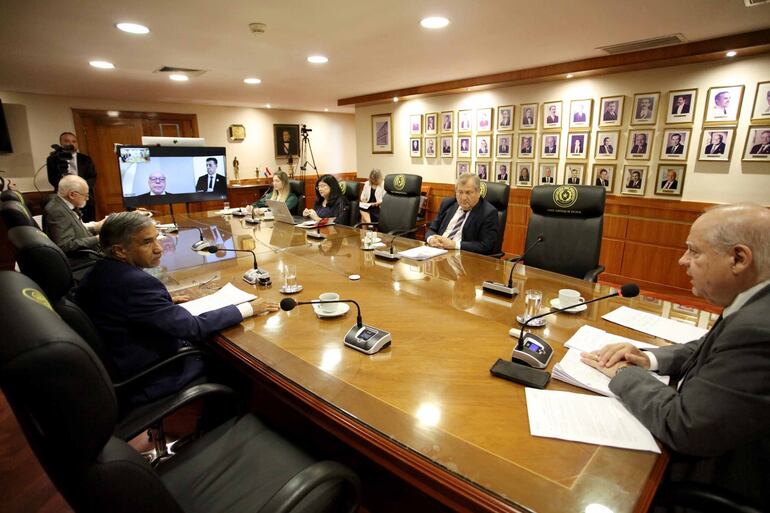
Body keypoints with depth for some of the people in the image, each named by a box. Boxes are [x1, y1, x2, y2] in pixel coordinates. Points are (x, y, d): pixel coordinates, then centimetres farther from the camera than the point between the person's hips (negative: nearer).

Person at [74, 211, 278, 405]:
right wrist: (248, 308, -19)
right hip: (145, 381, -8)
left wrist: (165, 302, 9)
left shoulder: (98, 273, -2)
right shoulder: (137, 282, -31)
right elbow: (194, 328, -27)